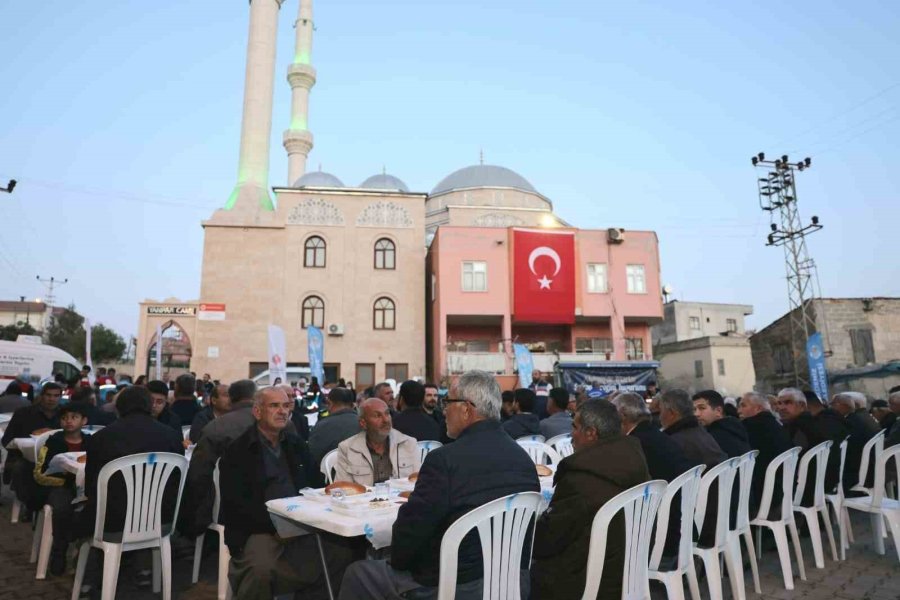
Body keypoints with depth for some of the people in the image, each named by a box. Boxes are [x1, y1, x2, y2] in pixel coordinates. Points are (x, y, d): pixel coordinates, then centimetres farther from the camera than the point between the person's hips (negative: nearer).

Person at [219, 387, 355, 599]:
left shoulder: (296, 444, 15)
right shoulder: (237, 451, -2)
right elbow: (235, 505, -10)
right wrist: (276, 525, -20)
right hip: (259, 530, -5)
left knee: (344, 551, -15)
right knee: (261, 568, -34)